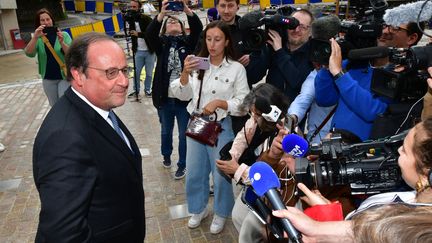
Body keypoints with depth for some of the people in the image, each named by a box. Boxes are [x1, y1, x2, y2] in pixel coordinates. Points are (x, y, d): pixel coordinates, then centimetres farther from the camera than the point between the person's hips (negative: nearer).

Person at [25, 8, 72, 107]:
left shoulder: (63, 35, -5)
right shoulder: (38, 38, -1)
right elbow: (29, 53, -16)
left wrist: (62, 42, -31)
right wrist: (35, 37, -31)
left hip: (64, 77, -3)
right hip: (48, 79, 3)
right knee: (55, 106, 15)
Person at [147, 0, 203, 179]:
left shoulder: (188, 42, 2)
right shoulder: (161, 44, 3)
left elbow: (198, 28, -14)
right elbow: (150, 33, -17)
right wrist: (161, 14, -32)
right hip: (165, 98, 2)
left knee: (184, 134, 7)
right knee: (166, 132, 21)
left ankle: (182, 165, 25)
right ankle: (166, 156, 46)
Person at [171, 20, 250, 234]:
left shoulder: (237, 68, -9)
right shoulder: (197, 64, -2)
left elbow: (243, 103, -9)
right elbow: (183, 95, -6)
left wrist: (219, 103, -22)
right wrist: (185, 73, -22)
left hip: (221, 127, -3)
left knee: (221, 174, 9)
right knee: (194, 172, 16)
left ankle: (220, 213, 33)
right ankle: (198, 209, 38)